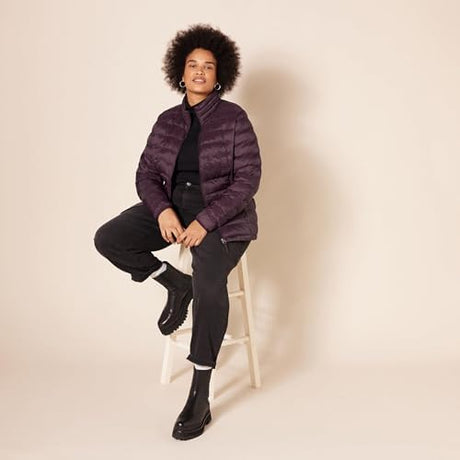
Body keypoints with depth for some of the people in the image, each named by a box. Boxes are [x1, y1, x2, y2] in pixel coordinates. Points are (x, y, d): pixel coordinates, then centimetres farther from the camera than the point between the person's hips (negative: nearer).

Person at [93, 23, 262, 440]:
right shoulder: (167, 121, 10)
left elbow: (248, 179, -10)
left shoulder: (234, 118, -3)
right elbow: (147, 173, 7)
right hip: (172, 206, 5)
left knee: (210, 284, -31)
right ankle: (177, 285, 5)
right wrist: (162, 210, -15)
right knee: (108, 239, -18)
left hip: (222, 213, -5)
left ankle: (200, 397, -19)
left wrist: (205, 221, -21)